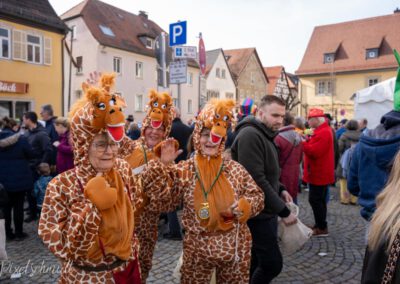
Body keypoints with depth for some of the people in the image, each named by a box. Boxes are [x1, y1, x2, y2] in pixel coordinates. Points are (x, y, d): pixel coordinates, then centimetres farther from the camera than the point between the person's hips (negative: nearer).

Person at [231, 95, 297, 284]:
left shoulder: (265, 135, 12)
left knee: (256, 263, 19)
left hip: (265, 211, 10)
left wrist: (280, 190, 6)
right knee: (273, 264, -4)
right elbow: (256, 180, -27)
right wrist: (283, 211, -21)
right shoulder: (250, 135, -20)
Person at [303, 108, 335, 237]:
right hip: (320, 172, 11)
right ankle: (319, 225, 26)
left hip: (319, 173, -11)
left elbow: (314, 152, -26)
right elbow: (315, 147, 15)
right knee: (319, 200, 16)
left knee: (315, 200, -5)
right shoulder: (322, 130, 15)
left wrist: (302, 142, -20)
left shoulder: (323, 133, -20)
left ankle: (322, 228, 4)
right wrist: (307, 140, 0)